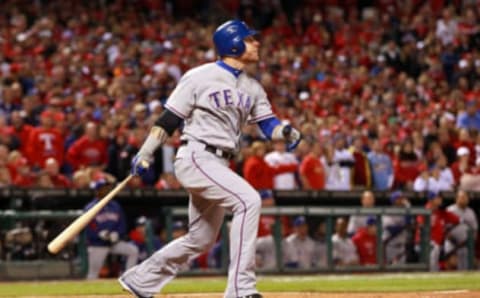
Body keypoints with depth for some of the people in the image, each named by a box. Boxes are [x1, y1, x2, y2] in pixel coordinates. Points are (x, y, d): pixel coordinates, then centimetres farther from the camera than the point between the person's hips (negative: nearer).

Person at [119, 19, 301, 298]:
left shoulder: (252, 88, 13)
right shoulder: (200, 77, -6)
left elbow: (267, 123, 8)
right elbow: (170, 118, -5)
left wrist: (286, 131, -14)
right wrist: (145, 154, -8)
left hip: (220, 165, 9)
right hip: (196, 157, -9)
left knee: (201, 241, 14)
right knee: (248, 200, -26)